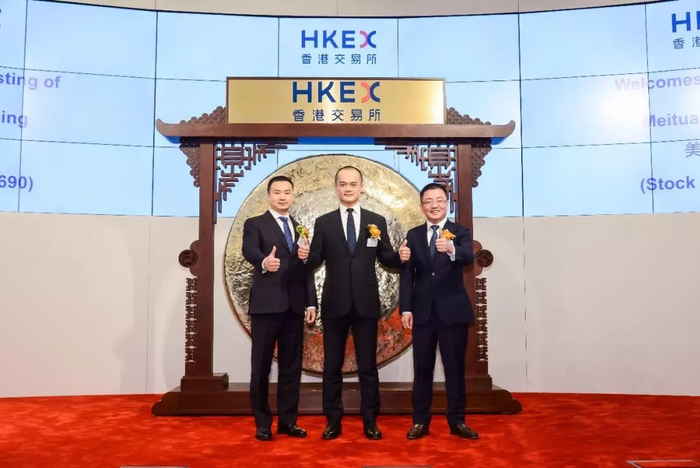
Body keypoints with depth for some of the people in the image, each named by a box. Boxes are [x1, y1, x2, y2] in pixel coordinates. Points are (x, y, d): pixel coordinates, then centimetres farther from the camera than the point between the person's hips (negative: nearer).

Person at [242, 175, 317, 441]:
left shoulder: (300, 228, 17)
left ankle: (288, 421, 19)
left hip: (294, 306, 5)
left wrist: (311, 302, 7)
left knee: (291, 366, 9)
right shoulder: (255, 224, 2)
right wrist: (264, 262, -41)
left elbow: (307, 269, 15)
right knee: (261, 366, 2)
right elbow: (249, 251, -18)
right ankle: (262, 423, 13)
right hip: (266, 304, -4)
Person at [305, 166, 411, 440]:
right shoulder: (324, 223, 4)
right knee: (332, 366, 8)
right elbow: (315, 262, -1)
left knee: (368, 365, 8)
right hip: (335, 304, 0)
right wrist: (304, 255, -23)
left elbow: (386, 259, 5)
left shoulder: (377, 221, 5)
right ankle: (333, 421, 20)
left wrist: (401, 257, -15)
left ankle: (370, 422, 19)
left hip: (366, 303, 0)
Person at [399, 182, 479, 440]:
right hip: (423, 311, 2)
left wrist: (451, 250, -45)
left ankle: (457, 421, 18)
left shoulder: (460, 232, -1)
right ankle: (420, 421, 18)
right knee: (422, 368, 8)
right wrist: (405, 309, -5)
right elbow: (407, 274, 3)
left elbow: (469, 257, -22)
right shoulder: (413, 235, 6)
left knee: (455, 367, 6)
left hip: (453, 310, -2)